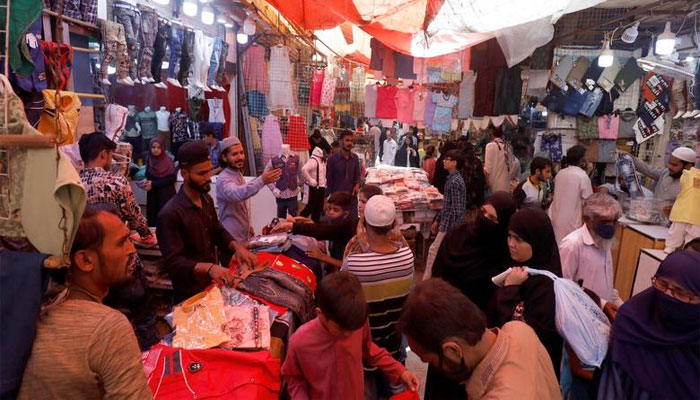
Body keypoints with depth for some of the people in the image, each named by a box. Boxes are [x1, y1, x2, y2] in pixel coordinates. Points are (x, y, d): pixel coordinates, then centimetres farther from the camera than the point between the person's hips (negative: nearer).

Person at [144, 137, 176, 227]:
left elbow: (172, 178, -12)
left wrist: (154, 184, -14)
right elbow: (148, 176, 15)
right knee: (152, 218, 5)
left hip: (166, 195, -4)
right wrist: (147, 182, -9)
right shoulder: (149, 159, 4)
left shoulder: (168, 160, -8)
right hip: (152, 195, 4)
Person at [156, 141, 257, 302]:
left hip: (214, 283, 7)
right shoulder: (170, 214, -23)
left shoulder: (207, 200, 0)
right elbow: (173, 262, -25)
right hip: (190, 293, -7)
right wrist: (208, 267, -39)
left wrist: (237, 246, -7)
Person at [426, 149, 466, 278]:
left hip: (450, 225, -9)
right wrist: (438, 220, 20)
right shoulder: (452, 178, 10)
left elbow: (456, 209, -22)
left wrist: (451, 231, -20)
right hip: (447, 222, 9)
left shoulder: (454, 182, -20)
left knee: (433, 250, -3)